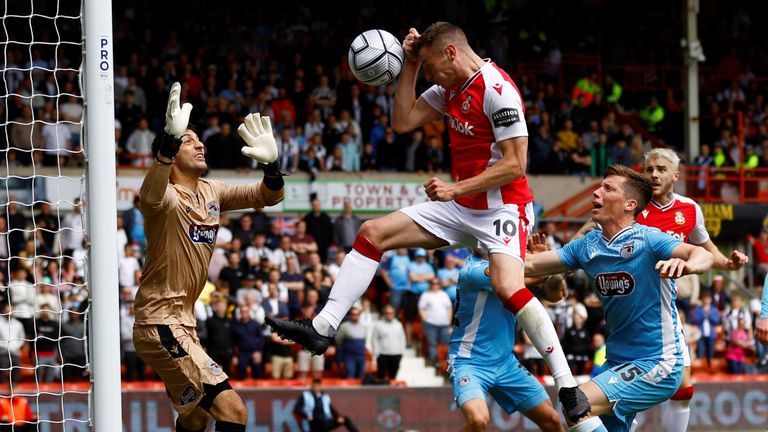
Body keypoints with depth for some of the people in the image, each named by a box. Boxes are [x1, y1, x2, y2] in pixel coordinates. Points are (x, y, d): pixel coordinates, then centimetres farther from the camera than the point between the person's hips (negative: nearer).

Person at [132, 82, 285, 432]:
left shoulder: (210, 193, 9)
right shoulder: (166, 196, -16)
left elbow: (268, 196, 10)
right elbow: (153, 194, -41)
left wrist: (271, 164, -13)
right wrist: (171, 138, -59)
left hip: (184, 323, 10)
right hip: (160, 323, -10)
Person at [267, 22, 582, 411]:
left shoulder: (496, 89, -19)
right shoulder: (451, 87, 9)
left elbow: (514, 165, -21)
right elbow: (403, 121, 13)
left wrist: (456, 188, -20)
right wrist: (409, 67, 4)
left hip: (502, 206, -9)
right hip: (459, 206, 9)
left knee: (507, 286, -32)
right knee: (372, 232, 3)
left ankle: (567, 384, -27)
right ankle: (322, 327, 2)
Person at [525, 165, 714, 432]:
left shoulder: (647, 240, -15)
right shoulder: (588, 246, 5)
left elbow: (703, 256, -31)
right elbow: (530, 266, 8)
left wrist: (686, 265, -53)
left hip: (657, 367, -8)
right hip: (616, 363, 8)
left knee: (576, 403, -24)